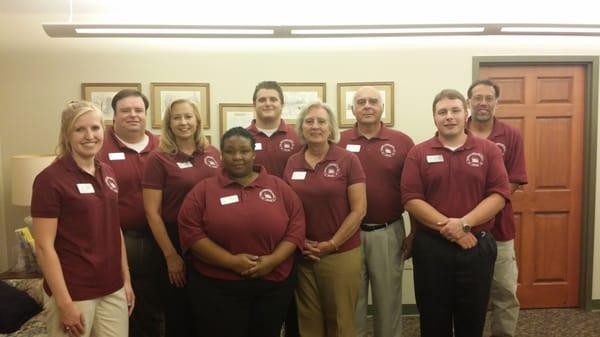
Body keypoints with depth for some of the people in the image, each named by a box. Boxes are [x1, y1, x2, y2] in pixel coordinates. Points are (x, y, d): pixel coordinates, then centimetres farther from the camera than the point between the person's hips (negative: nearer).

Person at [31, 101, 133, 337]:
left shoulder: (108, 174, 6)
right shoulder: (50, 178, -12)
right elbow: (44, 247, -13)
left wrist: (126, 279, 11)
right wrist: (64, 302, -15)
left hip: (113, 290, 5)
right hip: (73, 294, -5)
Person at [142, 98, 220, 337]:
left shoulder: (212, 154, 3)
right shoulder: (158, 158, -8)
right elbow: (152, 212, -10)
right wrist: (170, 254, -12)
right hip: (177, 240, -3)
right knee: (179, 311, 12)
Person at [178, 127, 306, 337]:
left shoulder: (279, 187, 5)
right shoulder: (204, 190, 1)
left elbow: (296, 227, 1)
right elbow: (191, 232, -8)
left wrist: (273, 260, -13)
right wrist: (231, 261, -17)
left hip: (274, 285, 2)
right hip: (217, 288, -2)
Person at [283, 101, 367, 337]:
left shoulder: (348, 160, -6)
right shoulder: (292, 163, 5)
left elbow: (359, 210, -8)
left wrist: (332, 244, -11)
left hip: (341, 254, -3)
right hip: (302, 256, 3)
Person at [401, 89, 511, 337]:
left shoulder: (488, 150, 3)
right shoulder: (418, 154, 1)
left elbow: (499, 195, -6)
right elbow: (411, 199, -7)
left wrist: (464, 224, -17)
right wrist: (447, 227, -17)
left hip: (477, 246, 1)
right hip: (430, 247, 0)